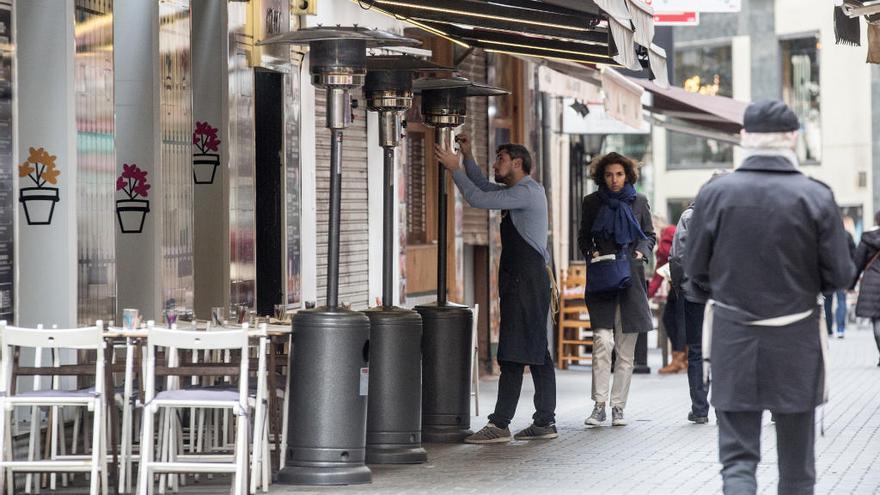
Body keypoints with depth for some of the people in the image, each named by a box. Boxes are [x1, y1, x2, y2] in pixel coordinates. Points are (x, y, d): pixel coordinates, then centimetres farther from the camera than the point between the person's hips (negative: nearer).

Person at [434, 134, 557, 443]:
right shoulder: (519, 192, 20)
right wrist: (467, 157, 19)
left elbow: (479, 199, -17)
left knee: (513, 353, -12)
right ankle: (545, 422, 13)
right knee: (537, 353, 10)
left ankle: (500, 425, -14)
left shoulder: (528, 191, -12)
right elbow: (483, 187, 31)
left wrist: (454, 168, -8)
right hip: (521, 281, 11)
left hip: (526, 280, -11)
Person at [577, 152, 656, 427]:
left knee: (626, 349, 3)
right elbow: (583, 237, 15)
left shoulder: (639, 202, 8)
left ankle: (618, 407, 9)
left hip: (631, 279, 2)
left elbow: (650, 235, 16)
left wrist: (642, 252, -4)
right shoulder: (592, 202, 6)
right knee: (602, 340, -15)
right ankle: (599, 405, -13)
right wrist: (592, 253, -5)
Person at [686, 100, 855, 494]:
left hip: (733, 337, 0)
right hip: (796, 342, 0)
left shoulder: (714, 194, -6)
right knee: (796, 461, 14)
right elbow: (839, 275, -6)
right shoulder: (816, 197, -9)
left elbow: (695, 270, 0)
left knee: (737, 456, 4)